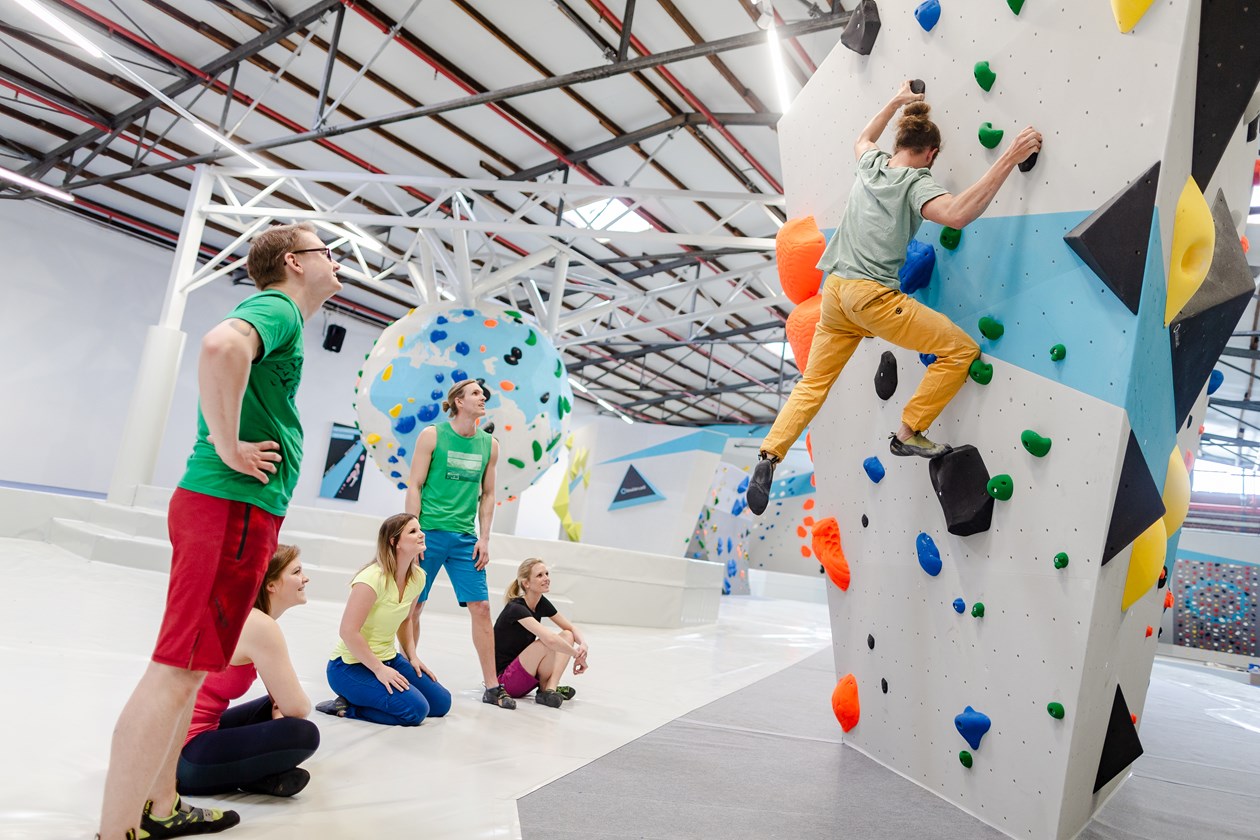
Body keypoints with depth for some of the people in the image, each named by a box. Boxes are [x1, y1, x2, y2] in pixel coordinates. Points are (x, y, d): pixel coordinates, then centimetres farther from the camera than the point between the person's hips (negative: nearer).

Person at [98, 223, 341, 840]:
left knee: (189, 667, 16)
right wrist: (229, 448, -23)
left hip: (235, 510, 10)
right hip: (233, 507, -10)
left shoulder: (274, 315, 22)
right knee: (177, 671, -7)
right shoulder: (278, 309, -9)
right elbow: (221, 346, -32)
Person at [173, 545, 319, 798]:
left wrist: (279, 707, -6)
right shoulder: (260, 626, -20)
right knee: (304, 734, -23)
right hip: (184, 752, -10)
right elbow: (298, 707, -17)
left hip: (178, 735, 10)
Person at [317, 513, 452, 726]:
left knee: (441, 703, 4)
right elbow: (348, 632, -25)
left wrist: (412, 656, 6)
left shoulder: (417, 577, -1)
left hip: (387, 659, 9)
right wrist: (379, 670, -22)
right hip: (350, 665, -9)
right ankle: (346, 707, -5)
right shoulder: (373, 578, -23)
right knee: (415, 710, -23)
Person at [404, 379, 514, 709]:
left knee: (481, 607, -1)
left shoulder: (489, 444, 8)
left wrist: (484, 538, 5)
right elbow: (414, 486, -3)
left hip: (465, 538, 3)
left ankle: (492, 686, 5)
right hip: (429, 531, -3)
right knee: (413, 605, 4)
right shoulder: (432, 434, -2)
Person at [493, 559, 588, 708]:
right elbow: (549, 639, -37)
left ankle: (550, 688, -16)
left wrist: (583, 645, -15)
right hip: (503, 678, -8)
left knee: (567, 636, -4)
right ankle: (546, 688, -3)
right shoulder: (516, 609, -23)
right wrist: (577, 655, -24)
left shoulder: (541, 603, 2)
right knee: (547, 643, -29)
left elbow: (571, 628, 7)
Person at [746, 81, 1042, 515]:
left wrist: (896, 102, 44)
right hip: (873, 295, -7)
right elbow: (956, 214, -25)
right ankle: (908, 433, 4)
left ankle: (769, 456, 1)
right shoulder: (916, 183, -6)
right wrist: (1008, 160, -23)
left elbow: (862, 139, 39)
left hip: (835, 289, 8)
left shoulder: (871, 163, 14)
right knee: (961, 349, 2)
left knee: (812, 385, 15)